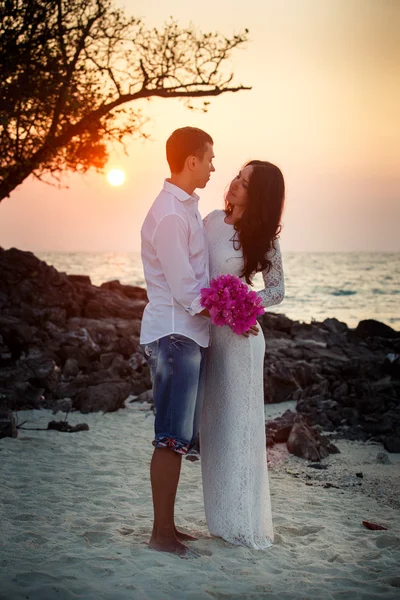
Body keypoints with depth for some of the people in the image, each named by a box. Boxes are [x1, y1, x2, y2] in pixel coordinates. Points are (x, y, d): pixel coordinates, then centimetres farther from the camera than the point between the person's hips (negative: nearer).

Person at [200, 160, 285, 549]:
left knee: (238, 422, -2)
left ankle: (246, 524, 9)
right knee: (214, 424, 10)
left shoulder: (263, 239, -7)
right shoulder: (213, 221, 5)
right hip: (205, 332, 5)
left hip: (237, 335, -5)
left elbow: (277, 290, -2)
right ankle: (223, 518, 21)